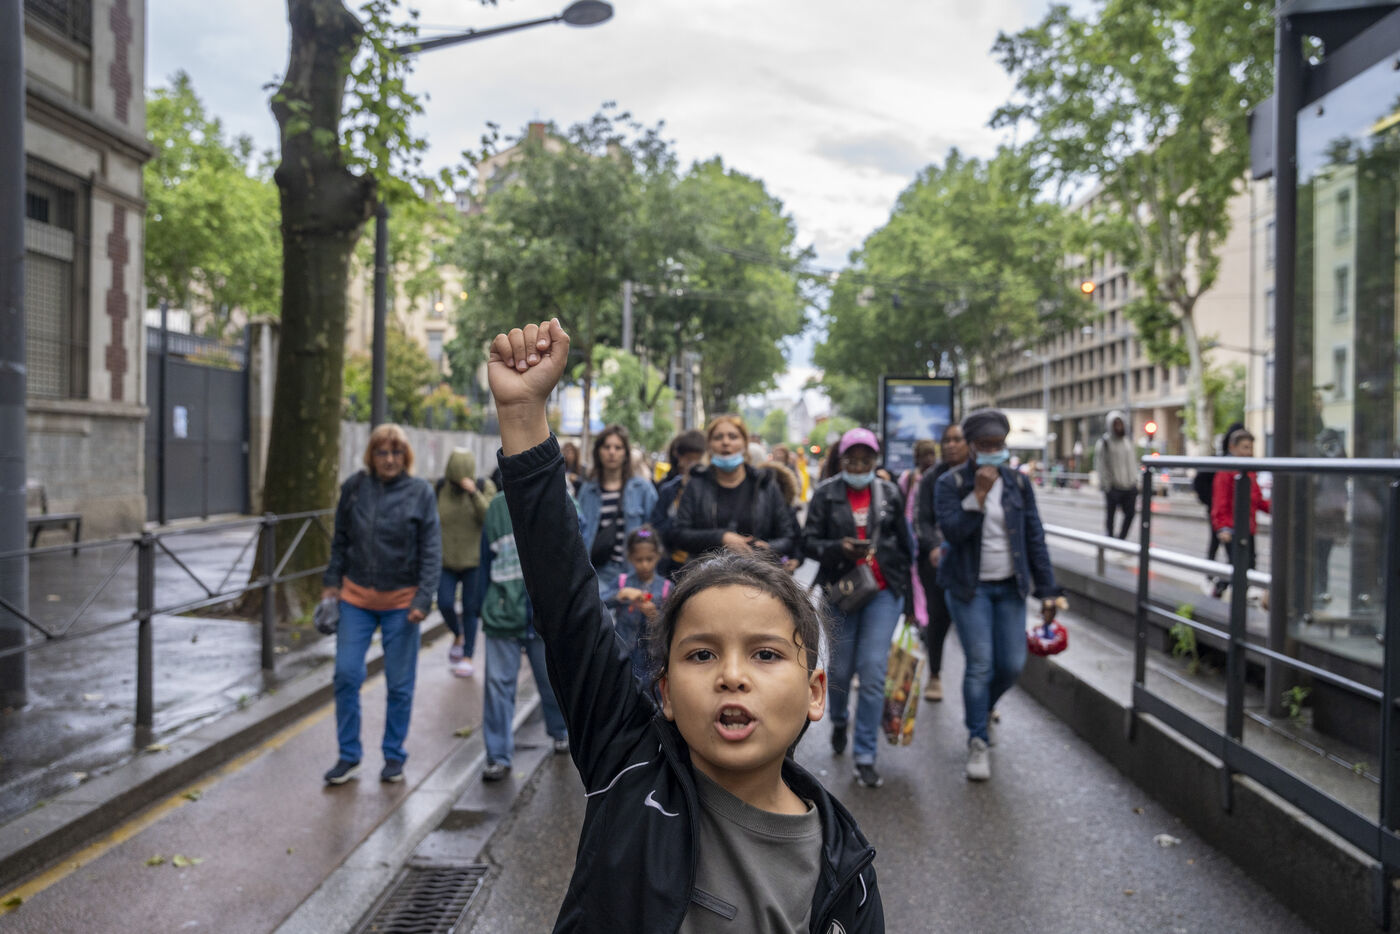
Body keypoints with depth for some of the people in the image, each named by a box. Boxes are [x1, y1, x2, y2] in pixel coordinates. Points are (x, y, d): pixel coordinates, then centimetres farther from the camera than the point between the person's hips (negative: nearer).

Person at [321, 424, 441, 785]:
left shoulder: (420, 492, -5)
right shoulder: (354, 487, 1)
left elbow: (431, 550, -6)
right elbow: (340, 539, 11)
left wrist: (424, 598, -13)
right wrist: (331, 580, 6)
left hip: (400, 601, -2)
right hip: (356, 597, 2)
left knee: (400, 684, 6)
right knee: (346, 675, 1)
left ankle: (394, 757, 23)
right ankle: (349, 756, 18)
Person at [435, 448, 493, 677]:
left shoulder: (484, 487, -6)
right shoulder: (441, 487, 0)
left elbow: (489, 517, -19)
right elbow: (433, 520, 12)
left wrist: (474, 493, -30)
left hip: (474, 559, -2)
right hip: (446, 559, 2)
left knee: (470, 608, 3)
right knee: (445, 604, -7)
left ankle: (468, 657, 14)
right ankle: (459, 636, 24)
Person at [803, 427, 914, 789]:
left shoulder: (889, 493, 5)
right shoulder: (826, 493, -1)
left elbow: (904, 543, 11)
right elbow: (809, 541, -3)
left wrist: (907, 589, 12)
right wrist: (839, 548, -21)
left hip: (885, 590, 1)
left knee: (873, 672, -6)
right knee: (841, 668, 10)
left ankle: (865, 756, 6)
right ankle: (839, 720, 44)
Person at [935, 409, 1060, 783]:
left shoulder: (1018, 483, 4)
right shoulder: (950, 483, -6)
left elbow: (1034, 537, 5)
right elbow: (952, 531, -18)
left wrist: (1047, 590, 2)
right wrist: (979, 494, -25)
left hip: (1010, 587, 4)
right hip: (969, 587, -3)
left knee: (1013, 664, 3)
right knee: (980, 664, -6)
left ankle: (980, 708, 34)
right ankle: (978, 742, 10)